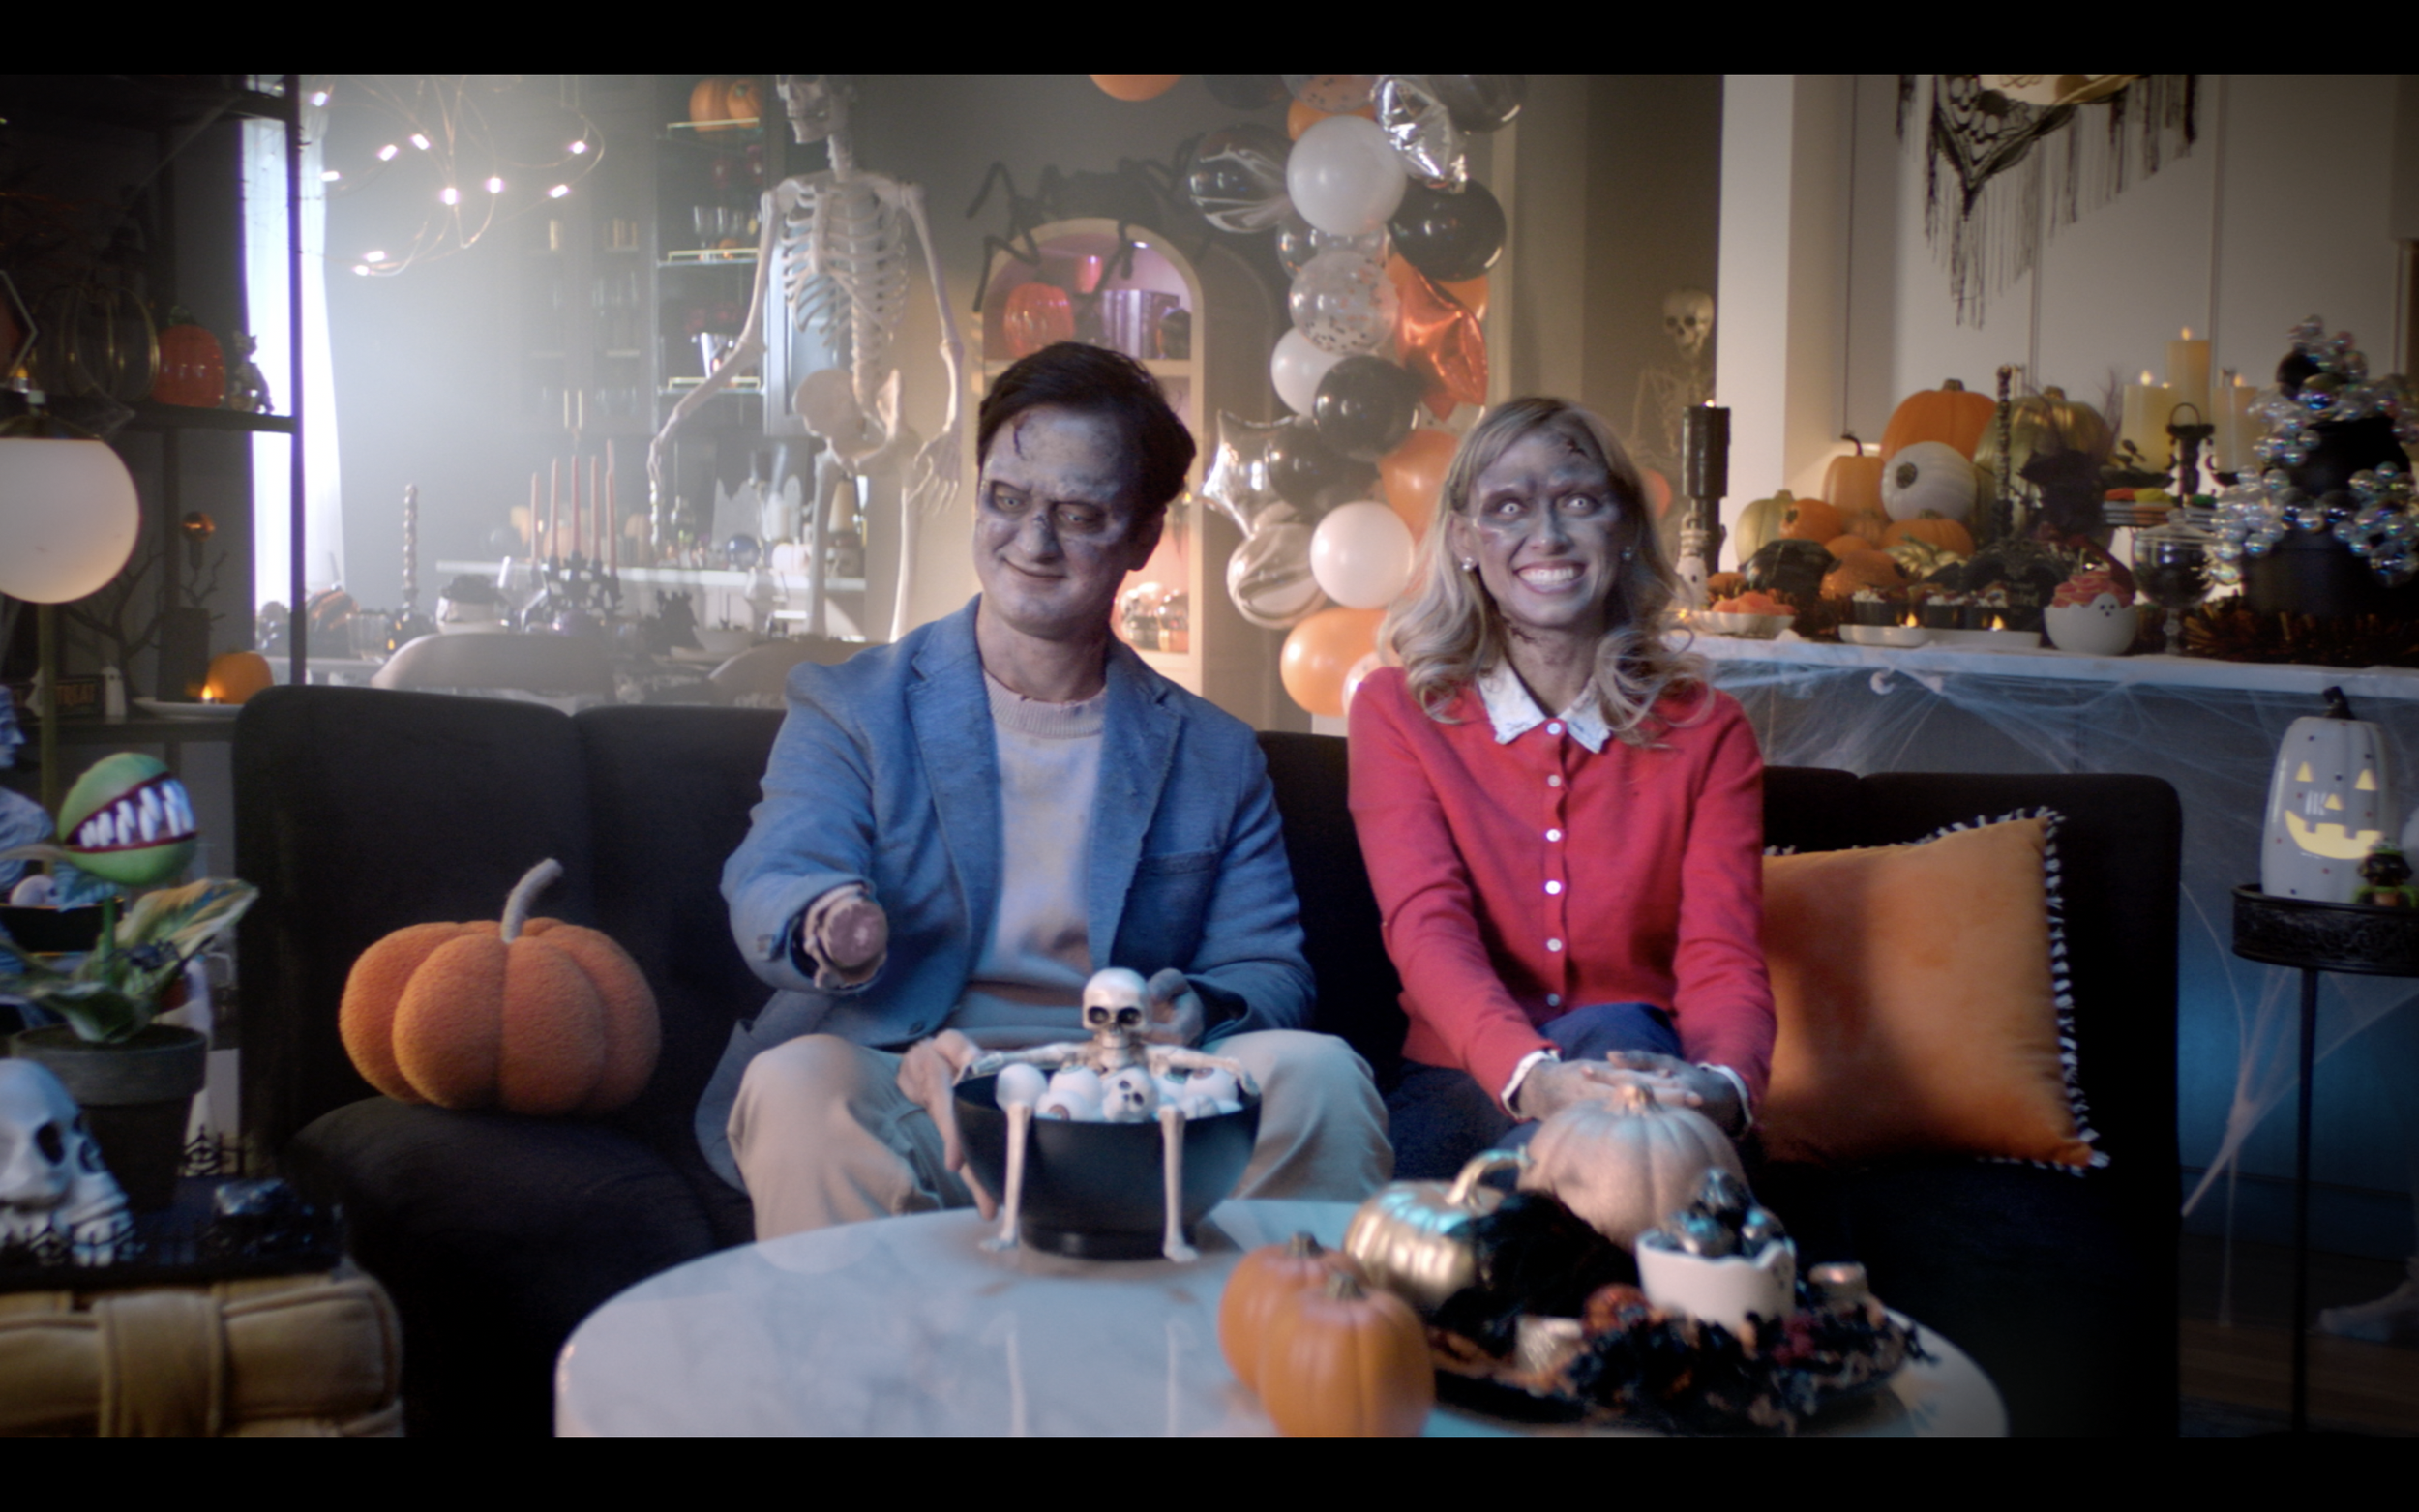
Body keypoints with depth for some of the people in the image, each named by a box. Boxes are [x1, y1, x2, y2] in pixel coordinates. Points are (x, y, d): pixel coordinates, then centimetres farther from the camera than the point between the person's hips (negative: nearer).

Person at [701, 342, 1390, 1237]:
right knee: (799, 1084, -34)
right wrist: (832, 928, -31)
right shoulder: (846, 708, 11)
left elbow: (1267, 974, 12)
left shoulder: (1216, 758, 17)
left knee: (1316, 1073, -26)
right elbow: (773, 883, -5)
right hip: (913, 1111, -1)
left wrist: (1193, 1016, -13)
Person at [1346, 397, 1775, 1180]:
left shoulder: (1708, 733, 6)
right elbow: (1427, 927, -14)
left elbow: (1723, 960, -7)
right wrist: (1532, 1075, -37)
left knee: (1619, 1033, -33)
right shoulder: (1396, 711, 3)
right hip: (1463, 1083, -2)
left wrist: (1721, 1082, -34)